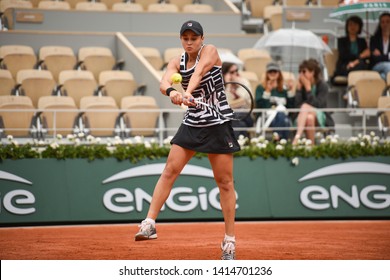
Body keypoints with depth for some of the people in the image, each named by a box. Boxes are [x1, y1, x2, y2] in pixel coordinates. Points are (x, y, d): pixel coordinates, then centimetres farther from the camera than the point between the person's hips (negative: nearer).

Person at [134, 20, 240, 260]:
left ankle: (230, 241, 5)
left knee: (225, 182, -1)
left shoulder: (210, 51, -8)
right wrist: (171, 92, -40)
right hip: (192, 124, 4)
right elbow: (164, 83, -16)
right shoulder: (177, 62, 3)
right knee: (170, 170, -7)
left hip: (218, 124, -4)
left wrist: (187, 93, -48)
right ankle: (149, 223, -6)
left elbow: (198, 72, -29)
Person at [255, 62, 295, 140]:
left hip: (284, 116, 2)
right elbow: (259, 106, -3)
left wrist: (290, 91, 3)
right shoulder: (260, 88, 15)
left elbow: (291, 106, 9)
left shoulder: (284, 88, 20)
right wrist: (267, 91, -7)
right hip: (266, 117, -2)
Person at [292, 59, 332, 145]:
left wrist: (308, 88, -21)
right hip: (302, 118, 2)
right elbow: (297, 105, -12)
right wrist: (299, 87, -16)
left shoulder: (322, 86, -7)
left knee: (305, 106, -35)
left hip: (320, 118, -2)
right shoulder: (302, 85, -1)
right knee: (309, 118, -37)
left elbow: (317, 105, -20)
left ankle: (297, 138, -51)